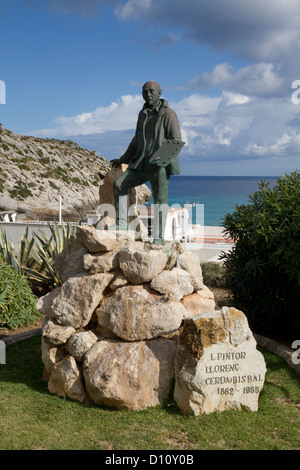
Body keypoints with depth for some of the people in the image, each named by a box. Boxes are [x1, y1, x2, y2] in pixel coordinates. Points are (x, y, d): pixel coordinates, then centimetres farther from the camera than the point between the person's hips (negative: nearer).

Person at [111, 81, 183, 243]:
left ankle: (159, 237, 1)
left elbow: (176, 140, -8)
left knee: (160, 199, -7)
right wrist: (122, 160, 26)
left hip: (160, 165, -6)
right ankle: (121, 225, -6)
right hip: (141, 164, 7)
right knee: (119, 183, -8)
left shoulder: (168, 113, -2)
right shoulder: (143, 114, 20)